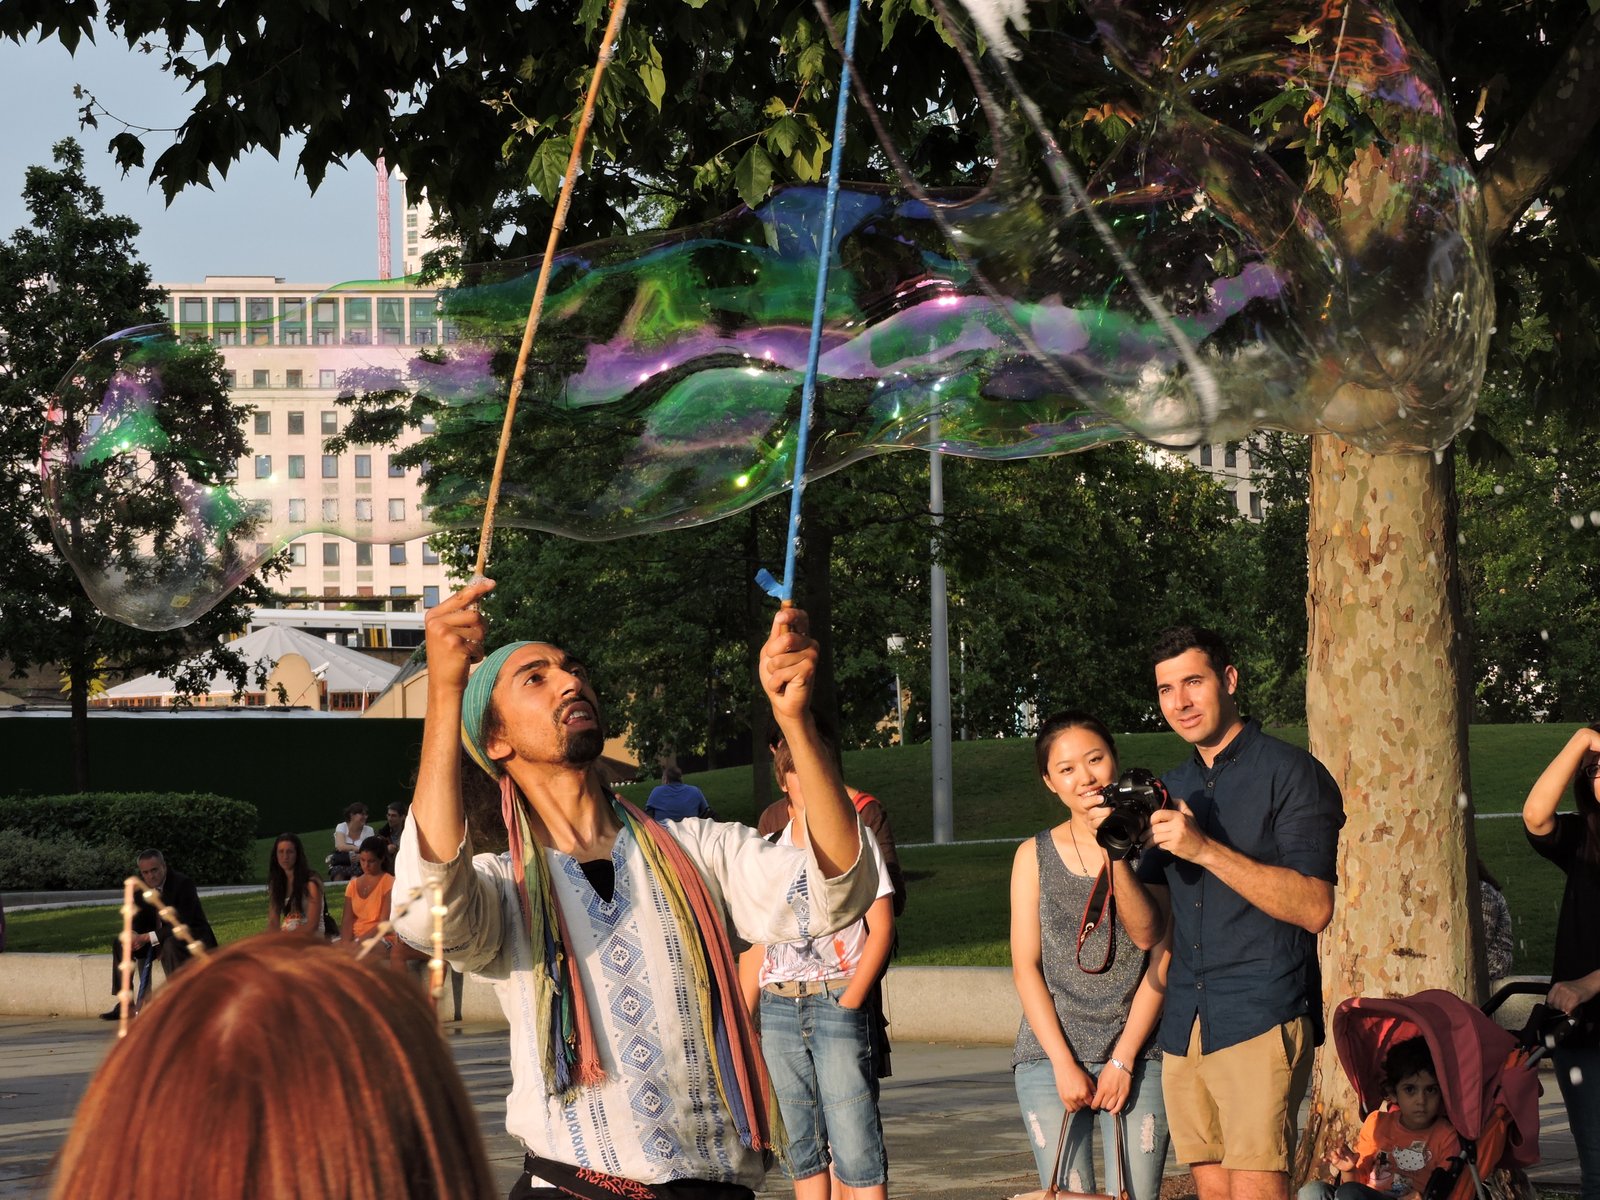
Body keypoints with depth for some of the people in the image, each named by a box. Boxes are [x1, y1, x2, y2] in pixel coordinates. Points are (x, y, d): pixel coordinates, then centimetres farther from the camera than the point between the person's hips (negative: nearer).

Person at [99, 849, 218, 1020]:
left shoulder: (183, 883, -23)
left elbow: (182, 926, -28)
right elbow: (138, 921, 4)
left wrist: (148, 938, -32)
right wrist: (133, 936, -21)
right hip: (160, 937, 8)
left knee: (170, 944, -39)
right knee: (120, 943, -2)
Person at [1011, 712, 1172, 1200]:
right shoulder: (1035, 856, 8)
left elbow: (1161, 960, -1)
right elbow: (1026, 967, 5)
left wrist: (1123, 1060, -7)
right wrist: (1064, 1063, -5)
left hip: (1136, 1056, -1)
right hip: (1049, 1058, 1)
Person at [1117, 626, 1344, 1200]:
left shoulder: (1291, 774, -1)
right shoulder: (1169, 789, 19)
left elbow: (1314, 908, -13)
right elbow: (1146, 929, 14)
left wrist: (1206, 850, -17)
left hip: (1263, 1017, -6)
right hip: (1185, 1025, 6)